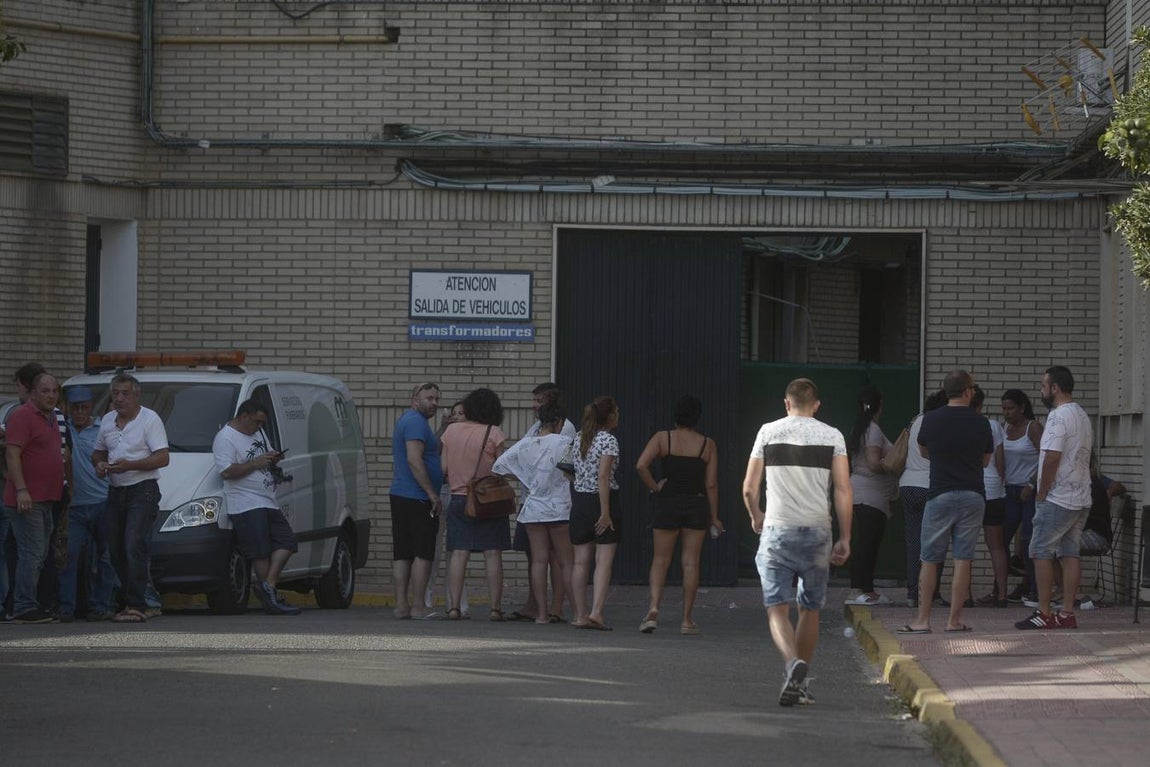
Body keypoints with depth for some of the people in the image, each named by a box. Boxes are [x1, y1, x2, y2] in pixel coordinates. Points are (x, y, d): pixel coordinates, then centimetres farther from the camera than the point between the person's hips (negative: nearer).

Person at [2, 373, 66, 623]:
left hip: (45, 499, 10)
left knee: (39, 555, 12)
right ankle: (24, 609, -12)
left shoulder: (50, 418, 18)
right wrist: (21, 490, -26)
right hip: (26, 499, -10)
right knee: (32, 553, -12)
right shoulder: (23, 416, -11)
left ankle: (30, 605, 18)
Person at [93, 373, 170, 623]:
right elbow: (98, 452, 25)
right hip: (116, 491, 7)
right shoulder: (107, 420, 15)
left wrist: (129, 465, -21)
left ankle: (136, 605, -20)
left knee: (134, 546, -17)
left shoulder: (149, 419, -6)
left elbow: (163, 458, -12)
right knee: (116, 549, 5)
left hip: (142, 491, -7)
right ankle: (131, 601, 13)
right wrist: (99, 464, 1)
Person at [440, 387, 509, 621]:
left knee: (458, 554, 3)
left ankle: (454, 606, -3)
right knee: (493, 554, 0)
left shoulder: (451, 430, 3)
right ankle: (495, 607, -2)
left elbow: (444, 466, 7)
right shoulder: (493, 433, -8)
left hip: (459, 498, 3)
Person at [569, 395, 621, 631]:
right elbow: (603, 476, -18)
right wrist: (605, 512, -19)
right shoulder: (608, 440, -11)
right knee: (604, 561, -5)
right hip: (601, 500, -6)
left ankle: (580, 615, 7)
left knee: (581, 561, 6)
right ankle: (596, 612, -16)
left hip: (579, 500, 6)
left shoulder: (579, 439, 10)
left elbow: (576, 472, 12)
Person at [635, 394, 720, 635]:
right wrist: (714, 517, 6)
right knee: (691, 562, 5)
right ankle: (687, 619, 7)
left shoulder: (662, 438, -3)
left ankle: (654, 608, -13)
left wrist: (654, 487, -2)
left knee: (661, 559, 8)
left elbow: (641, 465, -16)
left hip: (667, 504, 0)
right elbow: (711, 484, -1)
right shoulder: (708, 445, -1)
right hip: (697, 505, 0)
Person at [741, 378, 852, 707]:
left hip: (777, 531, -1)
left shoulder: (768, 432, 3)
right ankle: (801, 684, 19)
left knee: (777, 609, -3)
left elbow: (749, 488, 5)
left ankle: (793, 663, -29)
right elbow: (843, 491, -2)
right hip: (817, 531, 1)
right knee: (810, 609, 15)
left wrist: (756, 518, 25)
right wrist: (845, 539, 3)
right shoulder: (832, 436, 4)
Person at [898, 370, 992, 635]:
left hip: (940, 495, -1)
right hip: (973, 495, 1)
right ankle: (954, 620, 3)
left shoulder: (931, 420, -3)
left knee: (930, 560, 5)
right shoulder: (980, 423, -1)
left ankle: (923, 619, 4)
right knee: (963, 559, 3)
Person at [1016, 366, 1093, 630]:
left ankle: (1044, 613, -5)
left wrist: (1041, 494, -12)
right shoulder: (1083, 417, 16)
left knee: (1041, 552, -3)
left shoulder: (1058, 417, -15)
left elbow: (1052, 458, -21)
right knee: (1070, 553, 8)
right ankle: (1068, 612, 6)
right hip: (1081, 499, 9)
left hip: (1058, 499, -9)